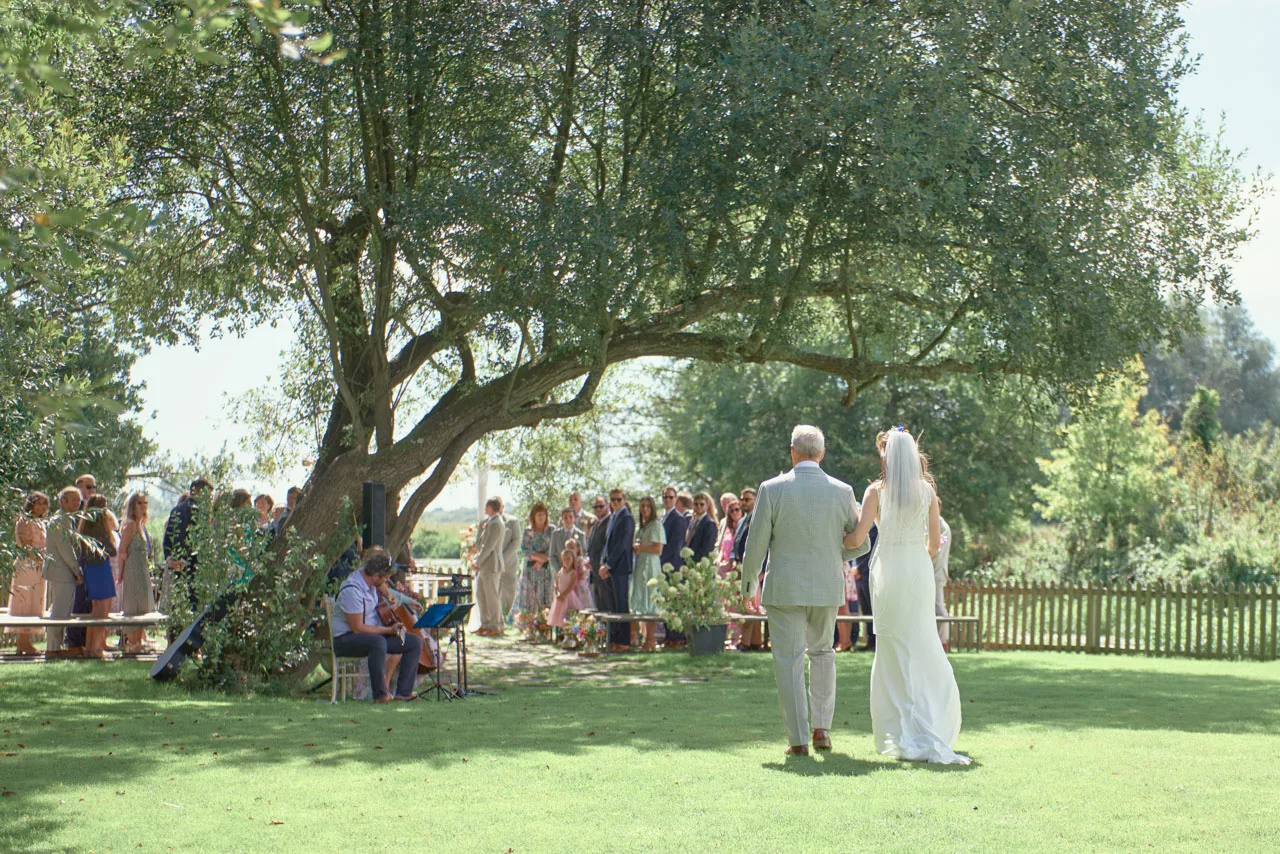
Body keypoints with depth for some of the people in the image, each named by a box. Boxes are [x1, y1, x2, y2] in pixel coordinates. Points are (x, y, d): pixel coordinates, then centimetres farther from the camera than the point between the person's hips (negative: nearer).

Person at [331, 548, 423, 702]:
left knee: (415, 642, -3)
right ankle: (380, 694, -31)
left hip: (374, 633, 9)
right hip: (346, 639, -9)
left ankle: (403, 692, -4)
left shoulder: (368, 578, 2)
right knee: (378, 642, -42)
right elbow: (357, 628, -25)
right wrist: (388, 630, -21)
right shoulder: (352, 591, -25)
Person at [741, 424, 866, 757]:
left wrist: (748, 583, 7)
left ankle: (798, 739, 3)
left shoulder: (772, 489, -9)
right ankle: (822, 727, 19)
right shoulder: (842, 491, -2)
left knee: (789, 661, 4)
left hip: (785, 588, -3)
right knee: (822, 652, 22)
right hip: (828, 587, 3)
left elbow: (756, 543, -7)